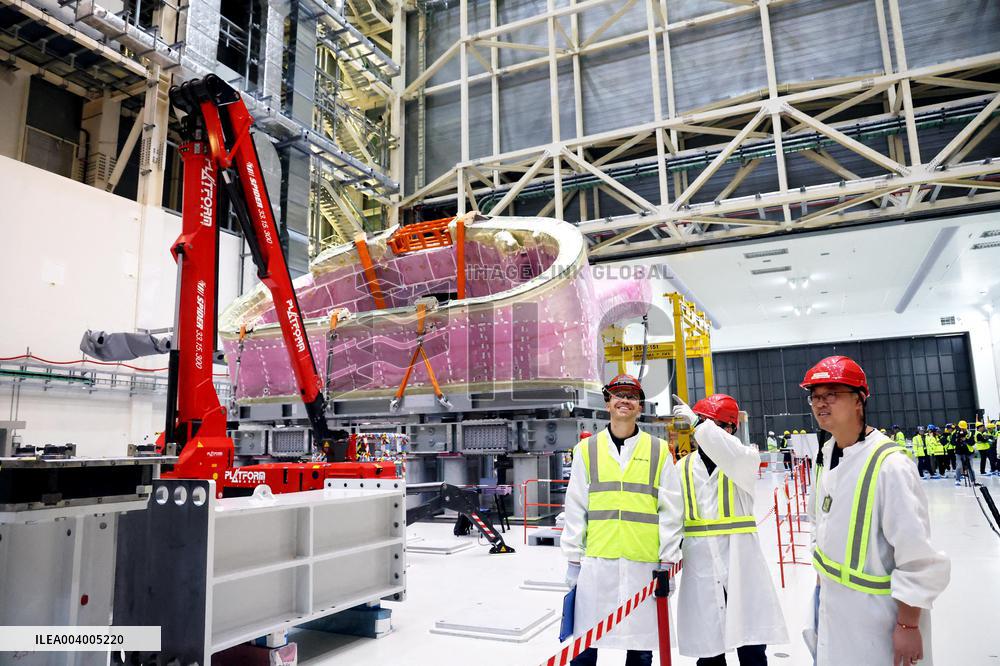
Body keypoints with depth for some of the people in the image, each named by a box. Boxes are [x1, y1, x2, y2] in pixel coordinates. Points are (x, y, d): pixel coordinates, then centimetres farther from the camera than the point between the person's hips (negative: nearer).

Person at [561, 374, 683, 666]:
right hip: (596, 562, 0)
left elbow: (671, 510, 4)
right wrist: (573, 559, 4)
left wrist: (667, 560, 1)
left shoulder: (659, 450, 5)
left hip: (644, 563, 0)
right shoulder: (587, 449, 6)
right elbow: (575, 509, 6)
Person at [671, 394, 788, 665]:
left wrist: (697, 422, -29)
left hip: (739, 564, -3)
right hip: (700, 568, 3)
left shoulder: (746, 458, -4)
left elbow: (737, 459, -29)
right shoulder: (684, 466, 7)